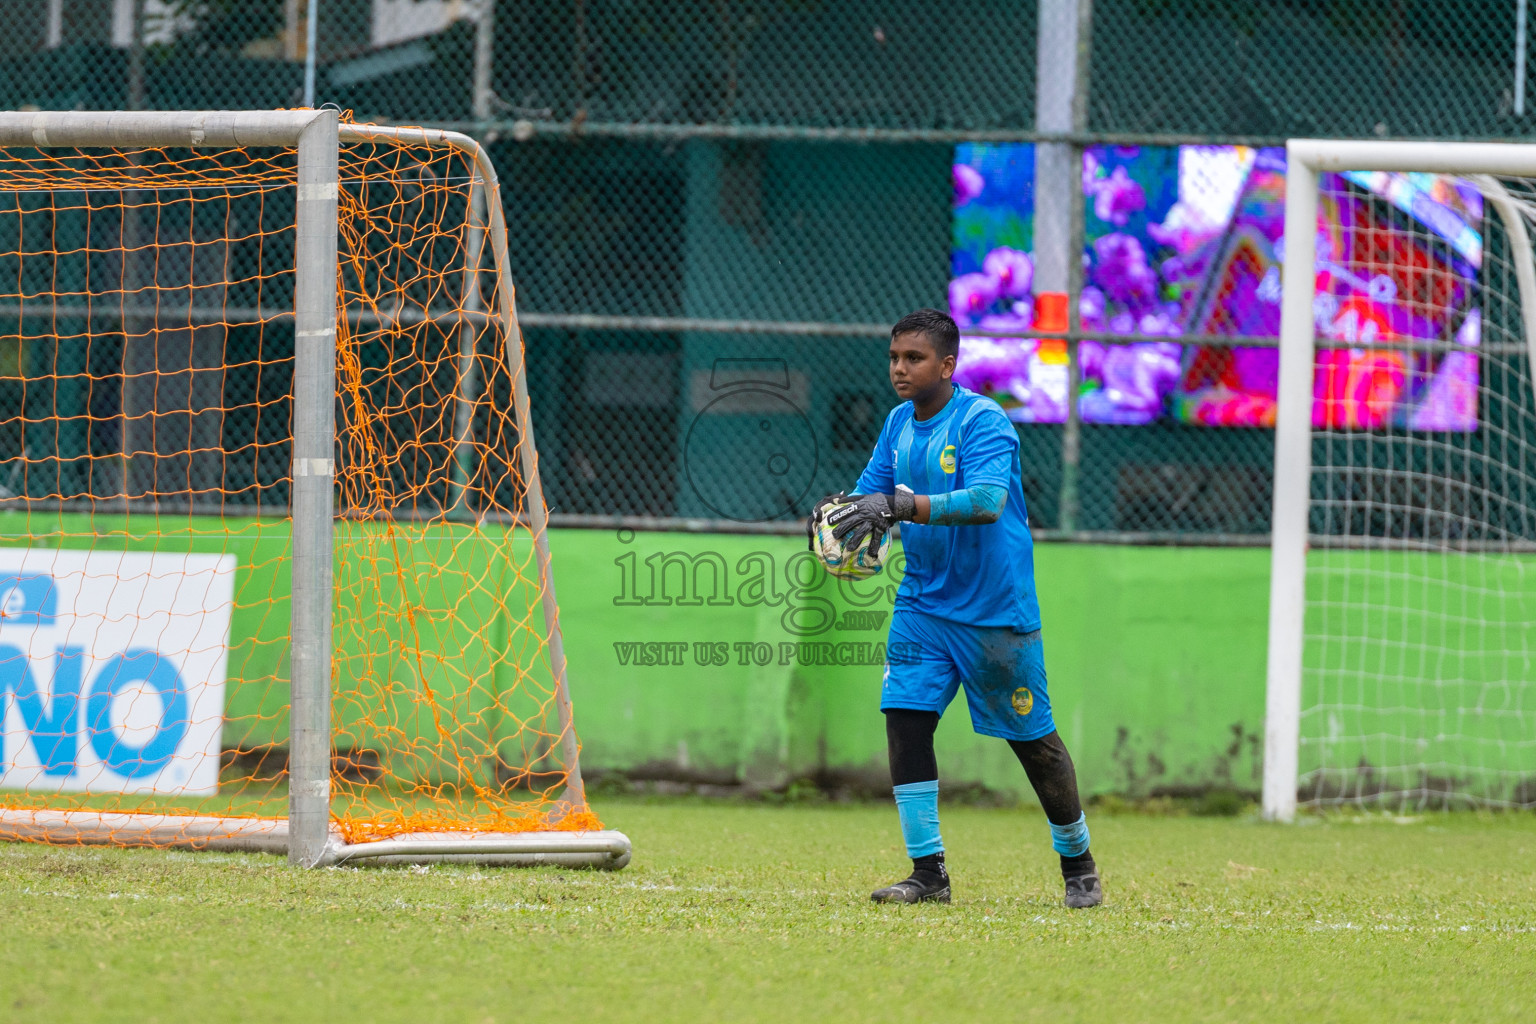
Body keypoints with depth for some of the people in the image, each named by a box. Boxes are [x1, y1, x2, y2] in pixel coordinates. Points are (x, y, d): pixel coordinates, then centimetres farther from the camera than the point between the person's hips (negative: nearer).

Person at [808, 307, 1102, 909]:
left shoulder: (984, 421, -17)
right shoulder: (900, 422, 7)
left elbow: (986, 500, -31)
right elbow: (873, 490, 9)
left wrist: (901, 506, -40)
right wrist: (845, 508, -16)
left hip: (996, 608, -6)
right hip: (924, 603, 6)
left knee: (1033, 740, 3)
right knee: (905, 717, -9)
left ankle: (1078, 864, 21)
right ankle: (928, 871, -3)